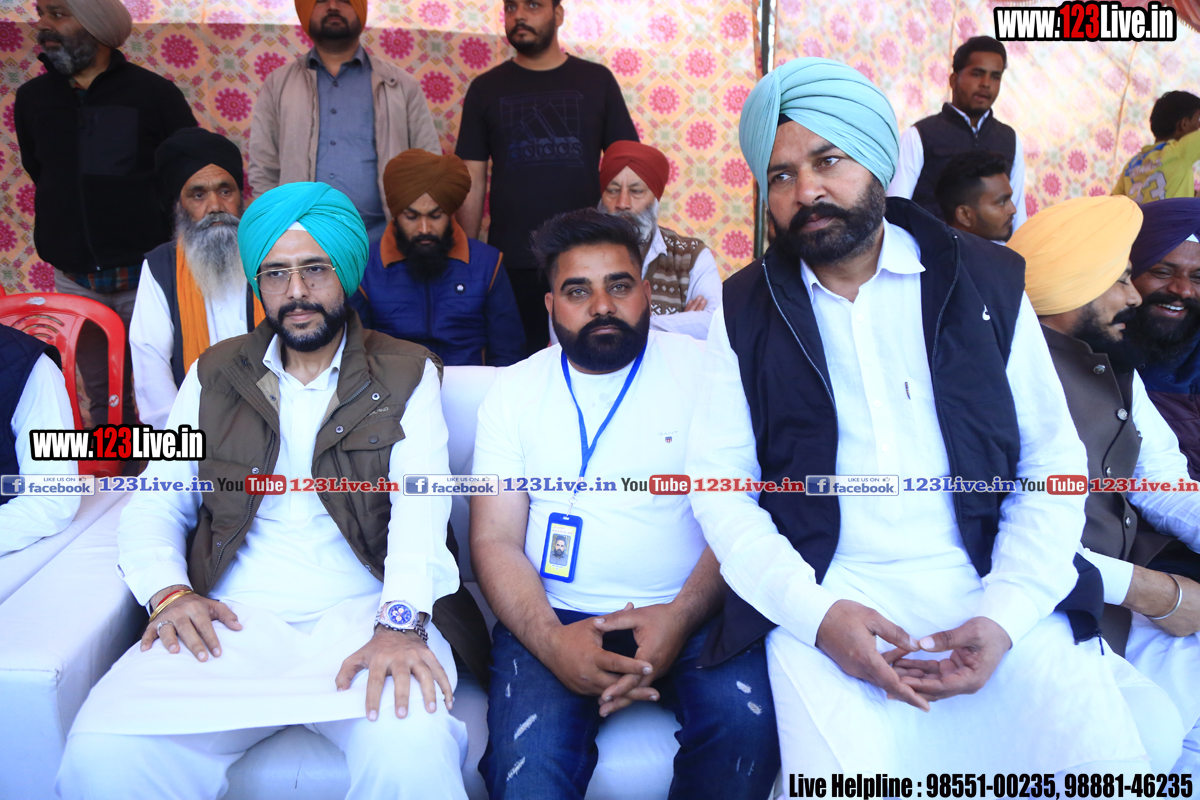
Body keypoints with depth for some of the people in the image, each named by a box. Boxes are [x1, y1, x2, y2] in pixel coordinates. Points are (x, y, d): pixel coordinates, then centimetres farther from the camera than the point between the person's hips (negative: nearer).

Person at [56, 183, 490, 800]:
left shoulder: (406, 374, 7)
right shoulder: (214, 375, 17)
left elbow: (420, 501, -8)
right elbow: (158, 501, 14)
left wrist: (401, 621, -25)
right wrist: (166, 589, -7)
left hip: (363, 613, -2)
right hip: (233, 617, 3)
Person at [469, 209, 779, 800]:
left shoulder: (704, 369, 3)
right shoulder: (515, 390, 7)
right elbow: (494, 539, 1)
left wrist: (682, 615, -18)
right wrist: (550, 639, -18)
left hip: (688, 612, 1)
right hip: (554, 616, 0)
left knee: (747, 723, -27)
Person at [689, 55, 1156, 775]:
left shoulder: (989, 281, 8)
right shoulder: (747, 311, 7)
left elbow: (1053, 463, 7)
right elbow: (718, 485, 3)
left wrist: (1005, 615, -7)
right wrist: (816, 612, -12)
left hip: (993, 588, 1)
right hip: (825, 597, -1)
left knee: (1107, 764, -18)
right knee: (840, 775, -23)